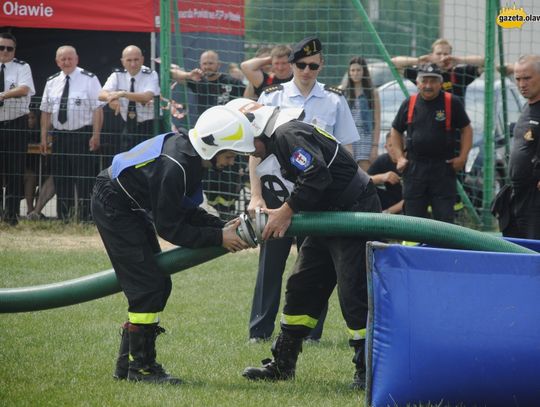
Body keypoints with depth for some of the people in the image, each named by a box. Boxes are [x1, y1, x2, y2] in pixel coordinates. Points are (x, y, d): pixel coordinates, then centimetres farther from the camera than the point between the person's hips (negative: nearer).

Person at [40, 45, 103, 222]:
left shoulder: (89, 80, -3)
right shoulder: (52, 82, 11)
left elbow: (97, 109, -8)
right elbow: (46, 112, 13)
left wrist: (95, 136, -15)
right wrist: (43, 137, 7)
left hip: (82, 136, -5)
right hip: (59, 136, 5)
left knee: (84, 181, -6)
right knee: (61, 181, 9)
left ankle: (85, 219, -4)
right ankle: (63, 219, 16)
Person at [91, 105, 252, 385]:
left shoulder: (189, 154, -3)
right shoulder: (174, 167, -32)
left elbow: (186, 212, 6)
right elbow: (169, 228, -25)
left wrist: (222, 227, -6)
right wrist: (218, 238, -22)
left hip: (133, 210, 10)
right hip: (113, 208, -10)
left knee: (158, 286, 10)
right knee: (149, 288, -11)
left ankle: (128, 363, 16)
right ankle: (140, 367, -4)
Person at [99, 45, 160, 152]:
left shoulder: (150, 75, -10)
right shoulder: (117, 75, 0)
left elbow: (147, 97, -27)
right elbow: (102, 95, -15)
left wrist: (122, 94, -41)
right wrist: (111, 97, -40)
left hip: (147, 127, -4)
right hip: (128, 127, 4)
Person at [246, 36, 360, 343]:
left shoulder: (334, 100, 5)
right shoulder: (272, 97, 3)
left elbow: (346, 151, 6)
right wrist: (256, 196, -5)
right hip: (277, 188, 0)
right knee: (271, 260, 0)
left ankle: (311, 330, 8)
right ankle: (260, 329, 5)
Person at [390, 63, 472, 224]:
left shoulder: (452, 103, -1)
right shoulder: (409, 104, 6)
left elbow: (466, 129, 6)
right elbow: (396, 131, 17)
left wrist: (462, 157, -4)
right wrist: (400, 157, 7)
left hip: (443, 167, -2)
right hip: (414, 167, 2)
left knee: (445, 216, -2)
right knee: (414, 216, 6)